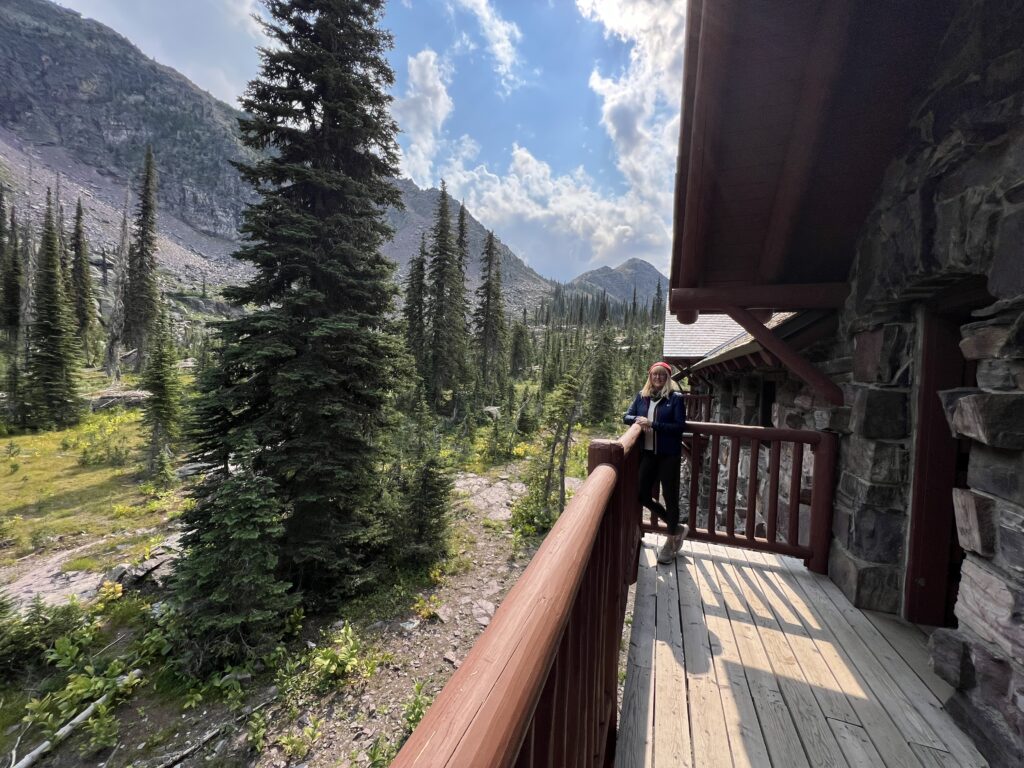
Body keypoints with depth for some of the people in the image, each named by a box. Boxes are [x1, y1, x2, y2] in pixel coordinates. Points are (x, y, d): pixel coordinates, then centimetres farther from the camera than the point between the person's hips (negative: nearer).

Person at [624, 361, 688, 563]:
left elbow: (680, 426, -13)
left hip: (669, 455, -5)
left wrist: (653, 424, -20)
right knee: (643, 496, 8)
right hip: (648, 453, 5)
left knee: (670, 496, 6)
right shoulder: (641, 396, 7)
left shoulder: (676, 397, -7)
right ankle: (677, 528, 31)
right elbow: (627, 416, 10)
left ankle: (672, 540, 28)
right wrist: (638, 420, -12)